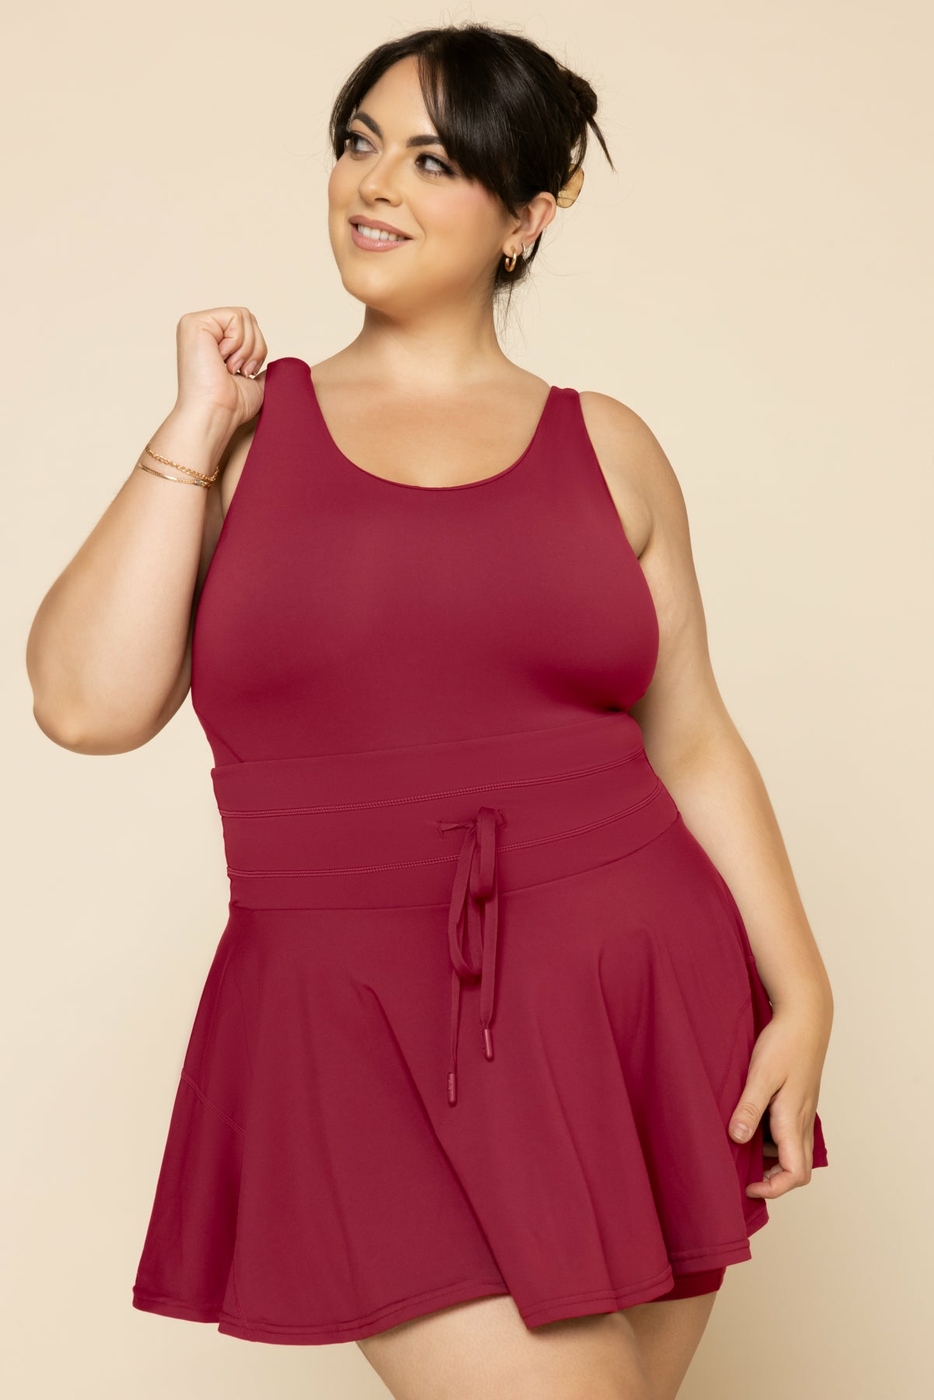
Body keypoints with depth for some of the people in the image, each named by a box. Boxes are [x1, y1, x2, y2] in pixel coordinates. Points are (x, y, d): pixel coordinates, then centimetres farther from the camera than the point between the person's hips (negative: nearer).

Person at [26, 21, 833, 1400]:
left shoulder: (606, 446, 7)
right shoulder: (241, 432, 5)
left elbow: (693, 742, 8)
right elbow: (89, 704, -7)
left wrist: (800, 994, 1)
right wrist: (195, 431, -4)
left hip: (637, 1005, 2)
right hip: (368, 1039, -1)